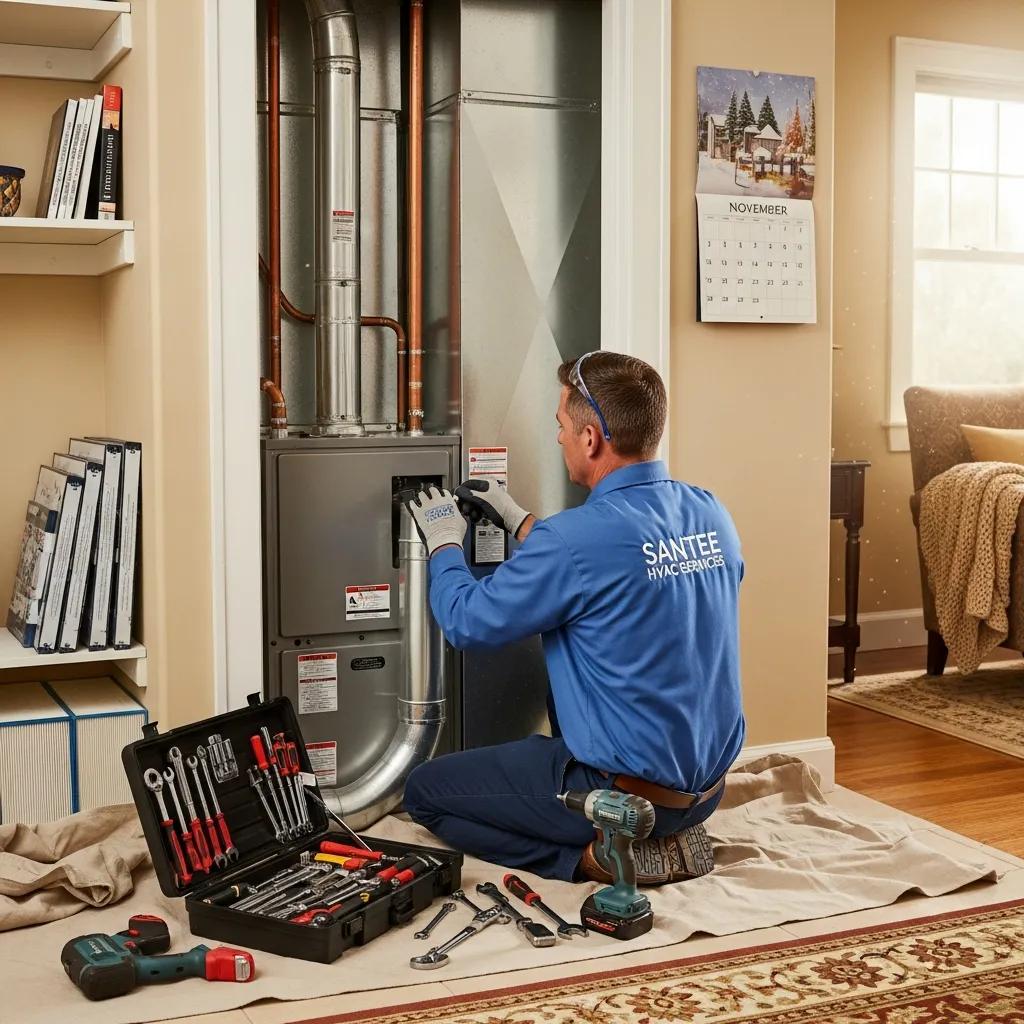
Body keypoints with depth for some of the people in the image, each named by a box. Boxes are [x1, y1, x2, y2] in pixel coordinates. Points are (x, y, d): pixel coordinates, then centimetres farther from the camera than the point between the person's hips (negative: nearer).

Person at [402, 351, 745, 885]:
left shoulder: (579, 537, -24)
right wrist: (520, 522, 20)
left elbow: (467, 622, -10)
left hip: (625, 789, -8)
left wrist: (443, 542, 8)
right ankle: (671, 833, 18)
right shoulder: (711, 514, -2)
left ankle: (595, 856, -4)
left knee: (424, 790, 8)